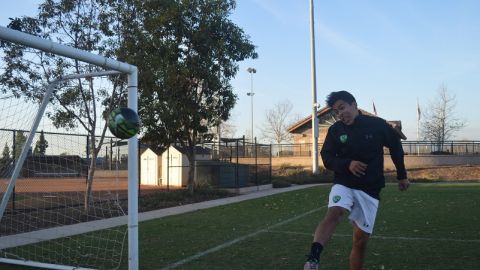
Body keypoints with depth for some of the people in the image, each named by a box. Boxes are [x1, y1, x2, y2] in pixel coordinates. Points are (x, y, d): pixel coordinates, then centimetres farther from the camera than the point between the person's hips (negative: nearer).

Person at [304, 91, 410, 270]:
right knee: (334, 213, -32)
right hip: (343, 184, -1)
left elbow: (395, 146, 10)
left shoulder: (377, 125, -5)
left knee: (361, 239, 3)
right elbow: (327, 158, -1)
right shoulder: (335, 130, -3)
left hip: (370, 189, 1)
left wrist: (402, 175, 14)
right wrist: (348, 164, -20)